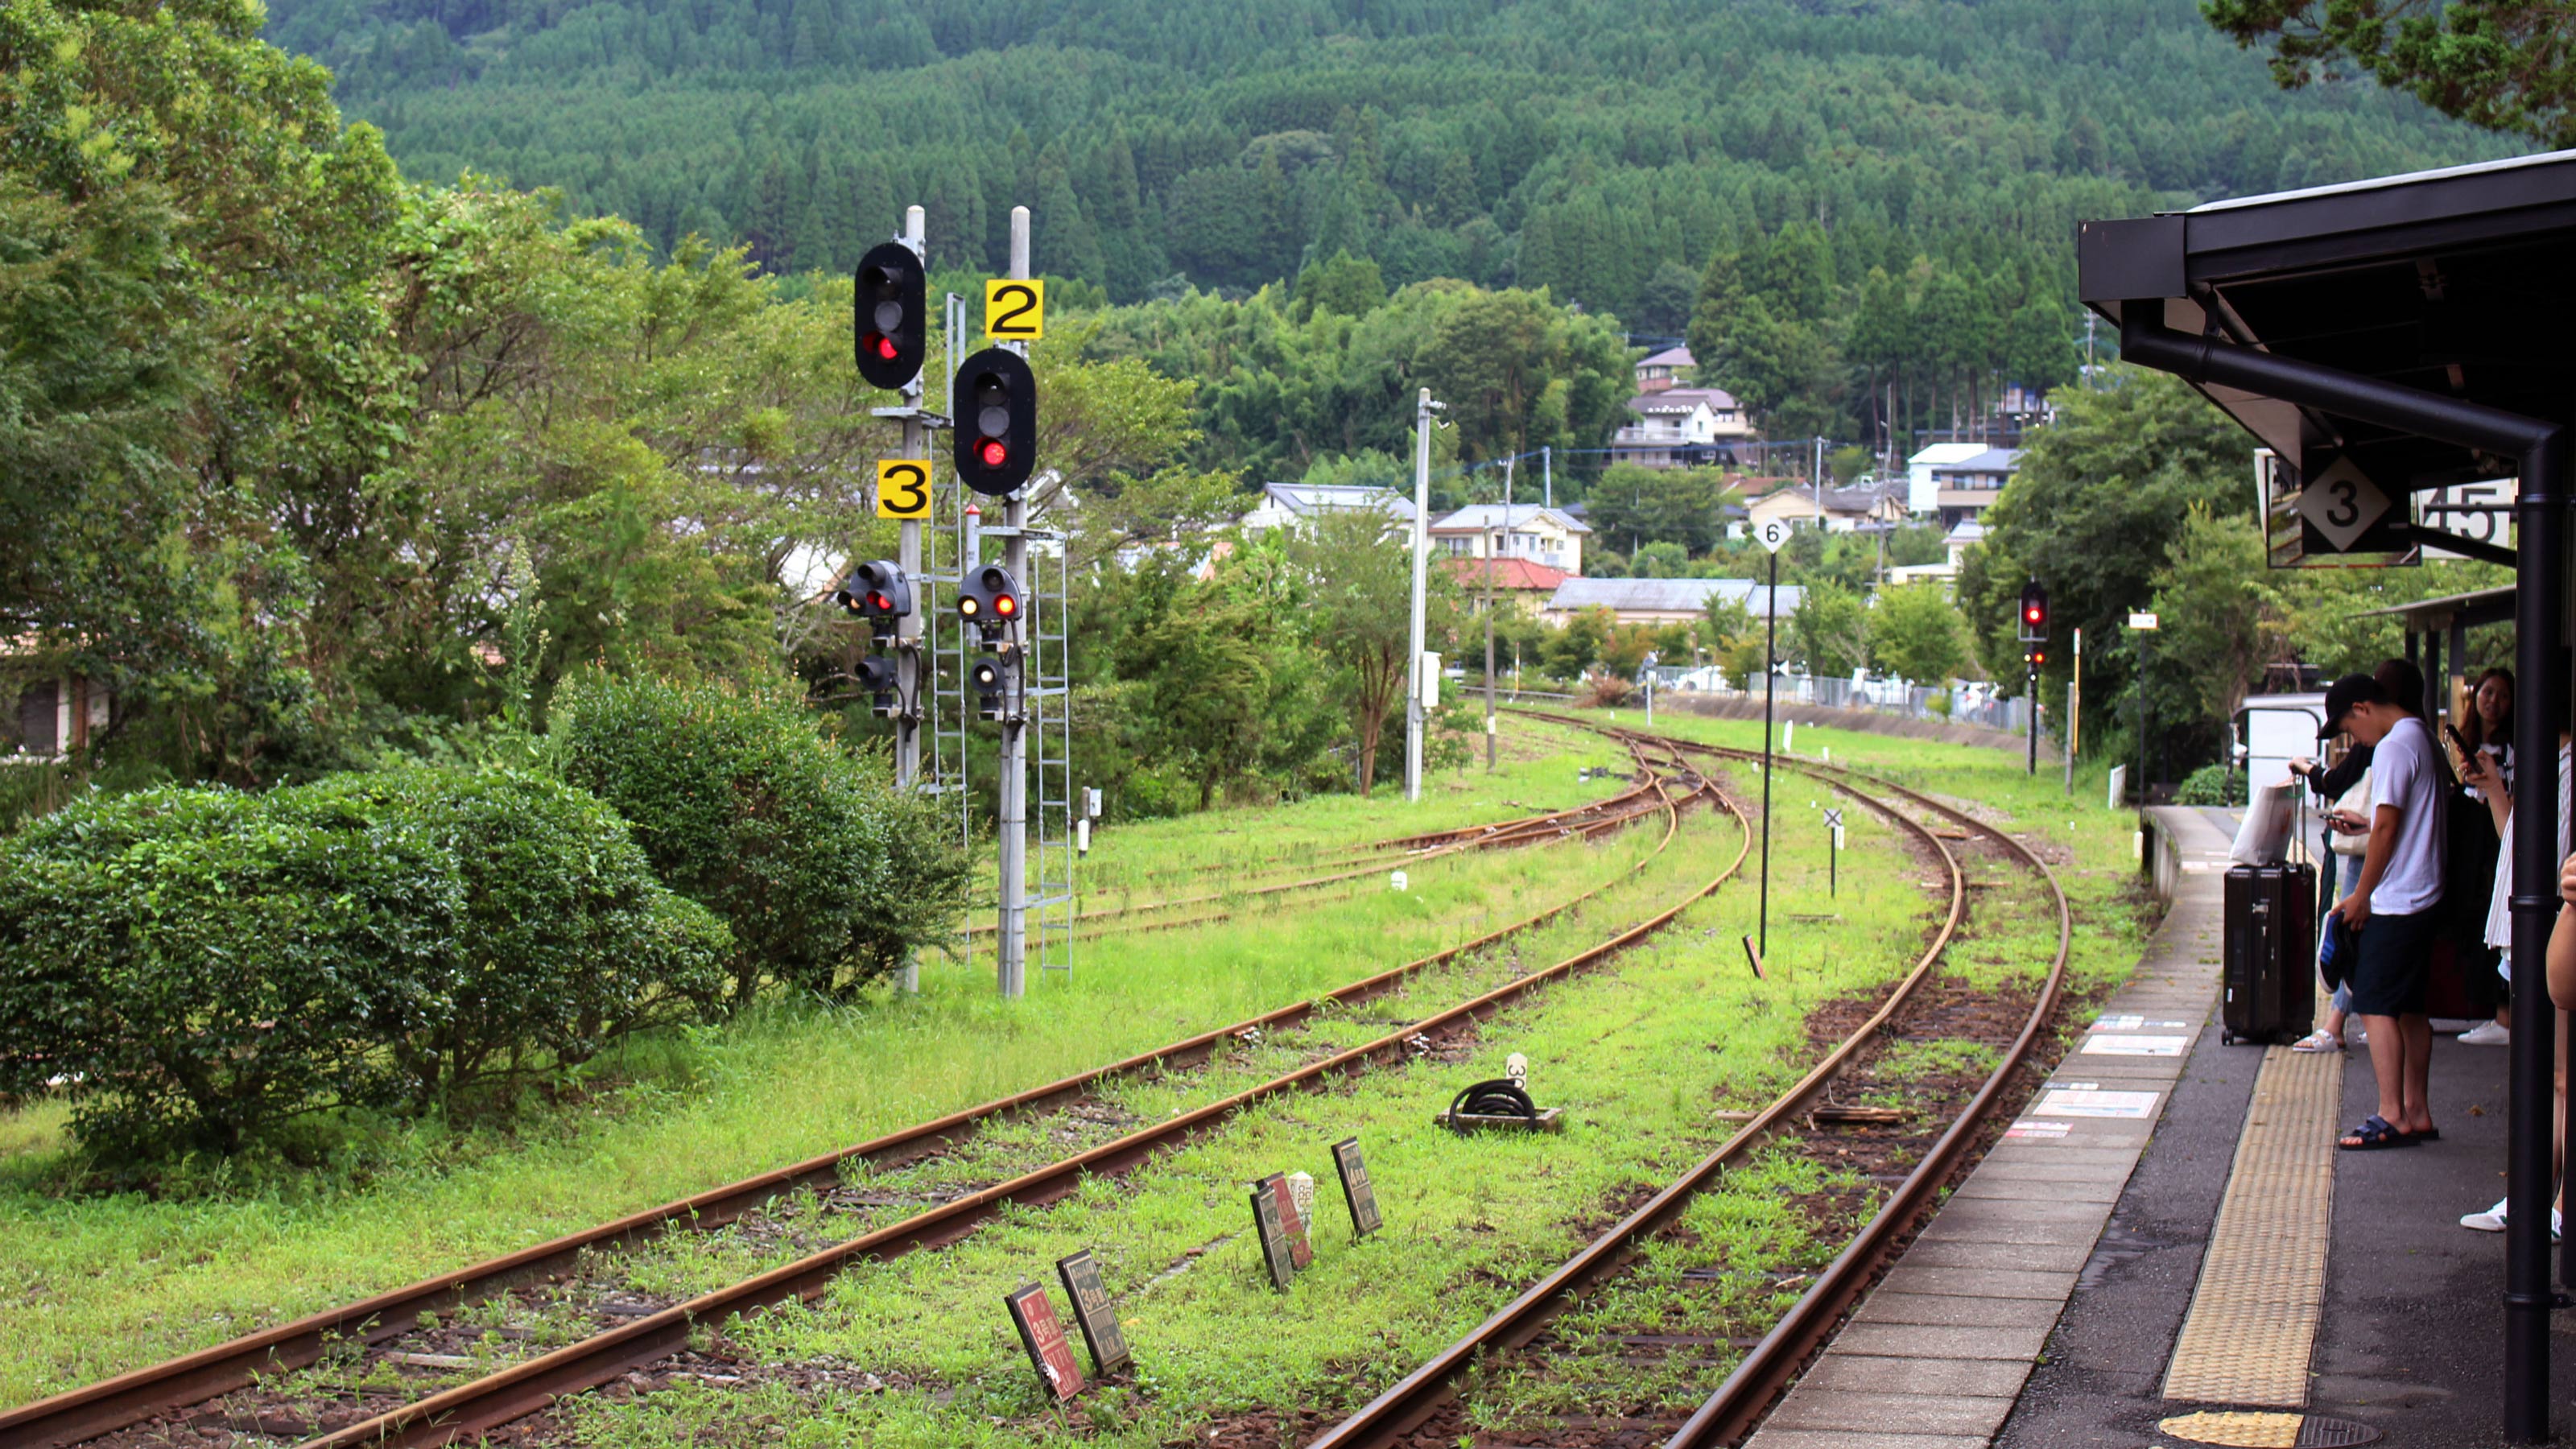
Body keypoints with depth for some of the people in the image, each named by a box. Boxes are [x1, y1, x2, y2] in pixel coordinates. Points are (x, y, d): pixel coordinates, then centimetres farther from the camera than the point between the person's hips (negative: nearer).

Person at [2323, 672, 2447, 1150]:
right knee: (2410, 1010, 13)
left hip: (2393, 902, -10)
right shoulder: (2424, 739, 14)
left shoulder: (2393, 748, -16)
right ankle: (2417, 1114, 16)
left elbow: (2387, 828, -17)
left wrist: (2361, 895, -11)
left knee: (2376, 1005, -8)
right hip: (2422, 896, 10)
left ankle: (2392, 1116, -10)